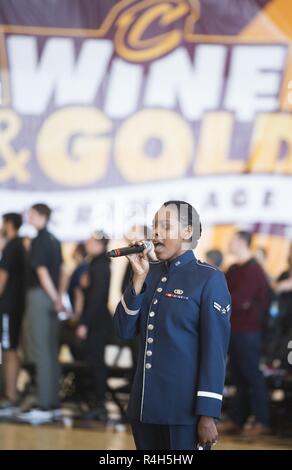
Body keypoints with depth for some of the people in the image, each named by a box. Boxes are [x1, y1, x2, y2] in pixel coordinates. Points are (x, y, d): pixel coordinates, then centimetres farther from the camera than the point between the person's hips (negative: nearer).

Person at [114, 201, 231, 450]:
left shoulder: (209, 279, -7)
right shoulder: (150, 273, 10)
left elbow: (215, 350, -11)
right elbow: (125, 330, 4)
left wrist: (208, 415, -15)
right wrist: (139, 278, -6)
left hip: (185, 411, -6)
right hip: (145, 408, 6)